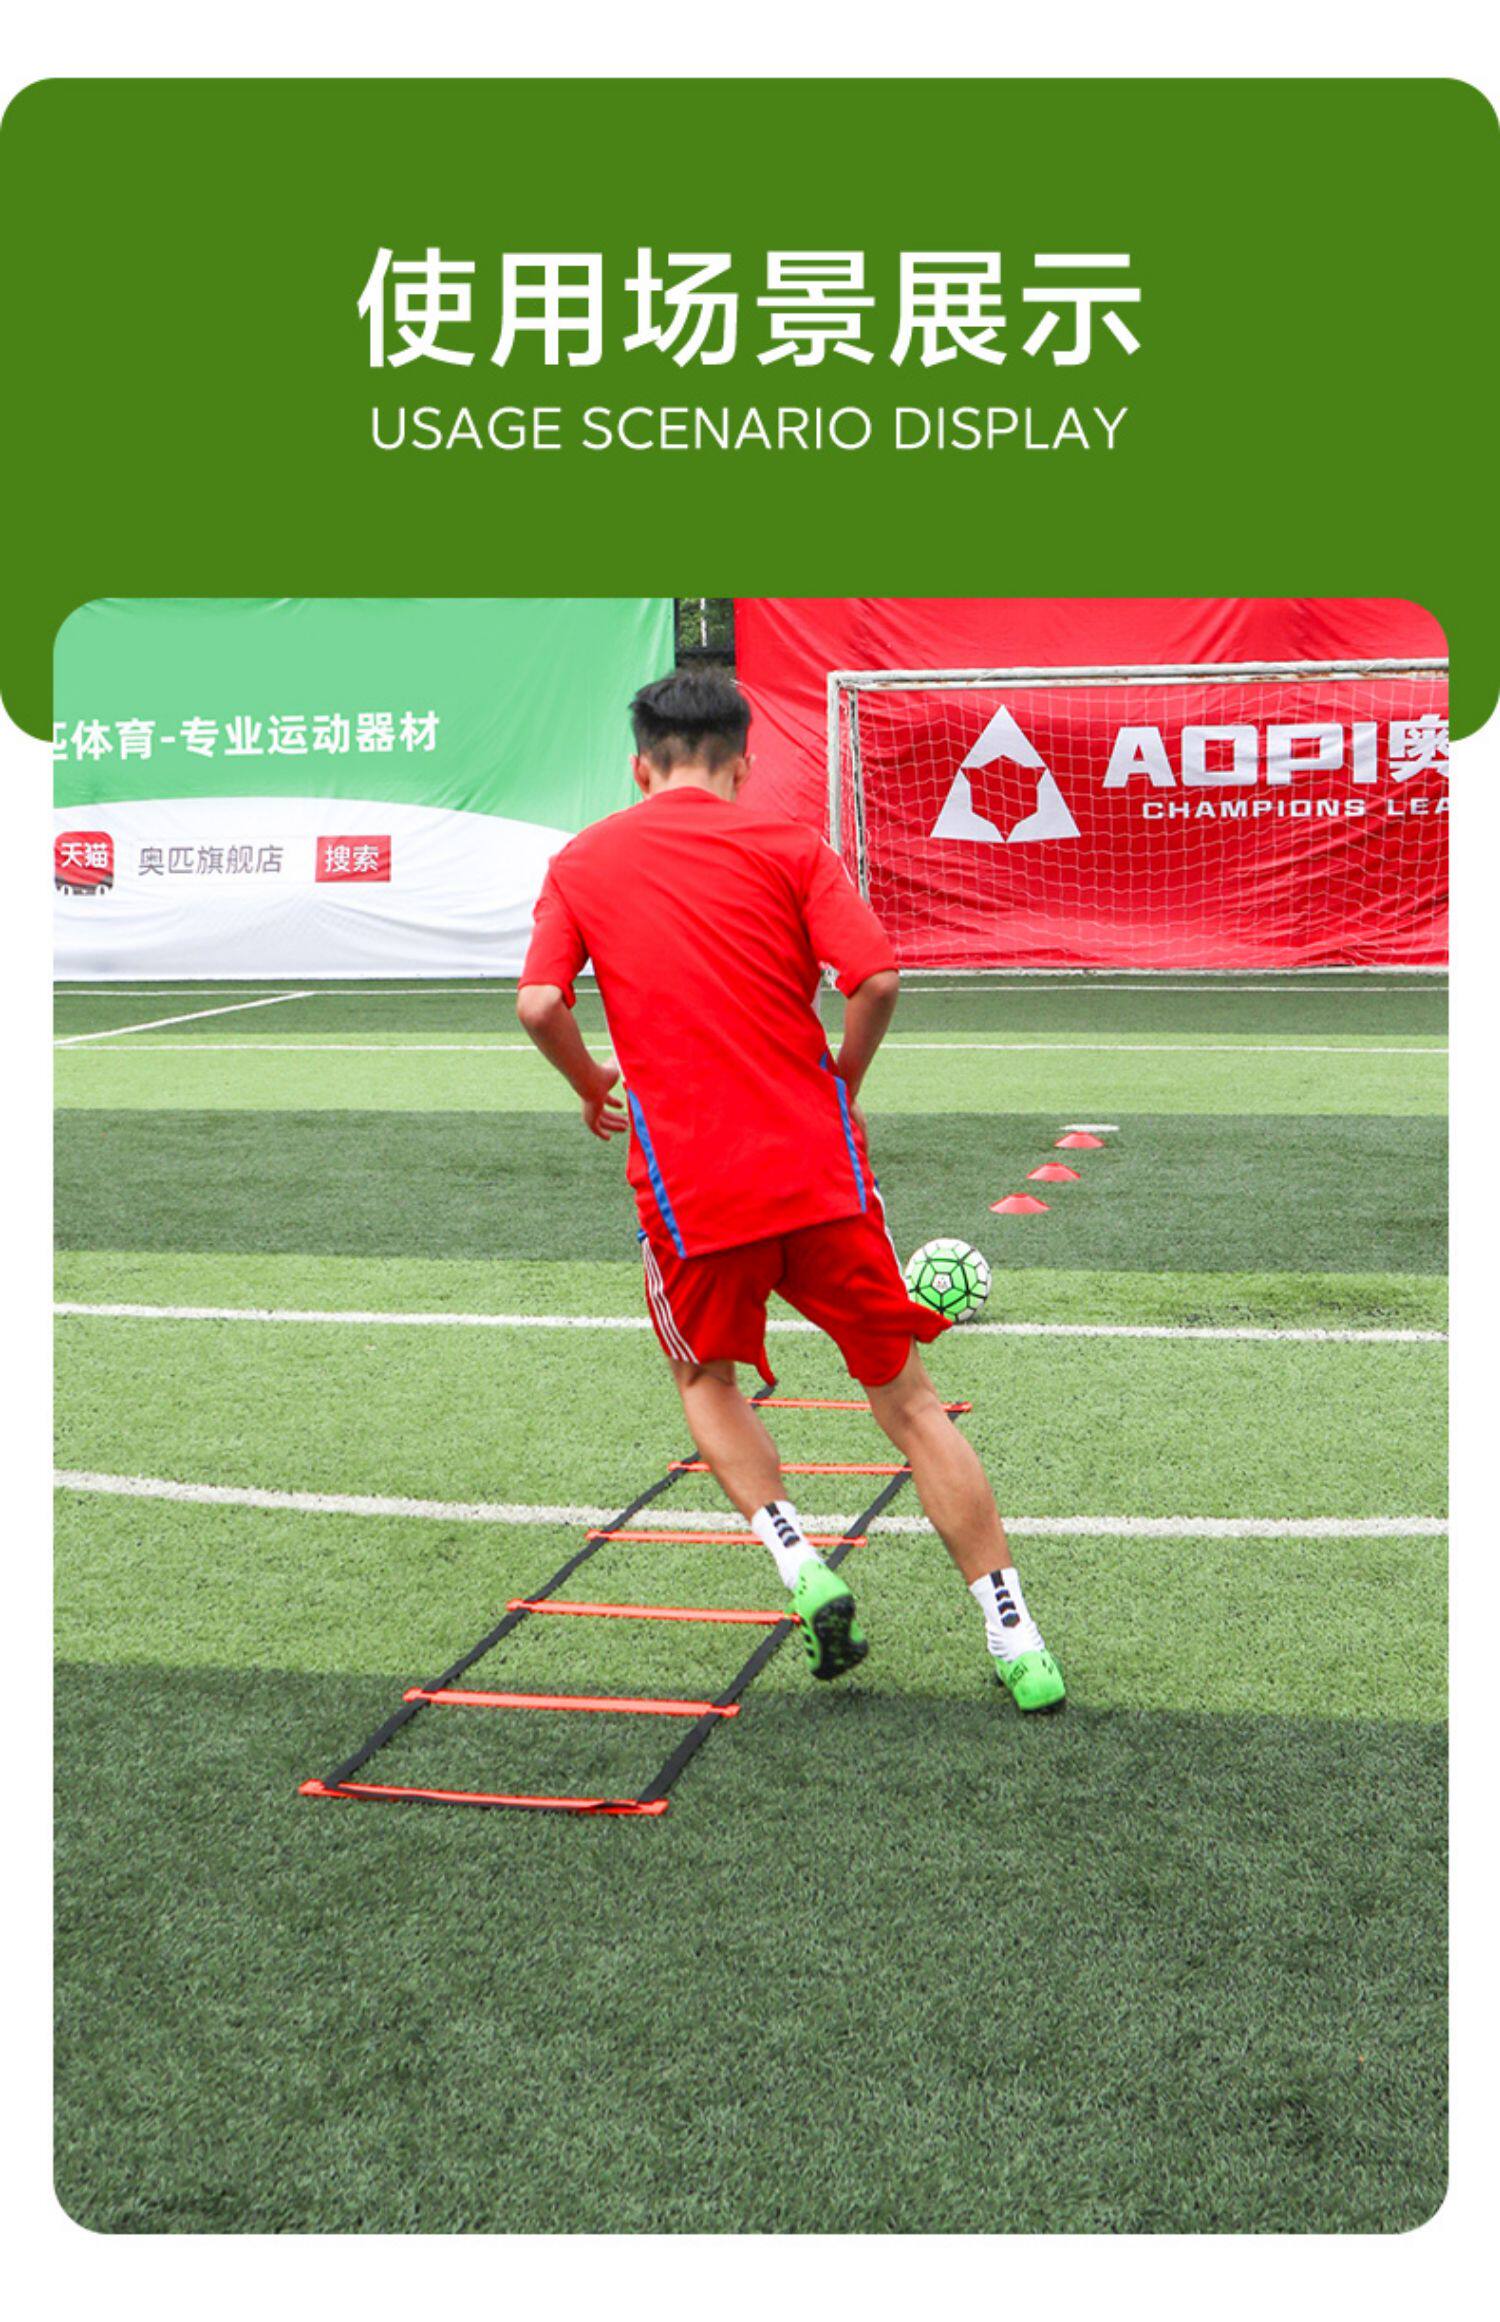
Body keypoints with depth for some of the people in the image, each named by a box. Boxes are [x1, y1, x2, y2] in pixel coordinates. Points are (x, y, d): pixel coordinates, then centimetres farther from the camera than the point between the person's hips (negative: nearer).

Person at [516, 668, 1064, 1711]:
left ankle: (802, 1567, 8)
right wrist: (842, 1083, 9)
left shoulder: (582, 862, 7)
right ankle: (1018, 1644, 8)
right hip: (821, 1172, 0)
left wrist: (595, 1088, 15)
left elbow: (540, 1004, -4)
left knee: (708, 1380, 27)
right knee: (910, 1402, 10)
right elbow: (876, 979, -8)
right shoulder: (788, 845, 3)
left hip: (689, 1184, 1)